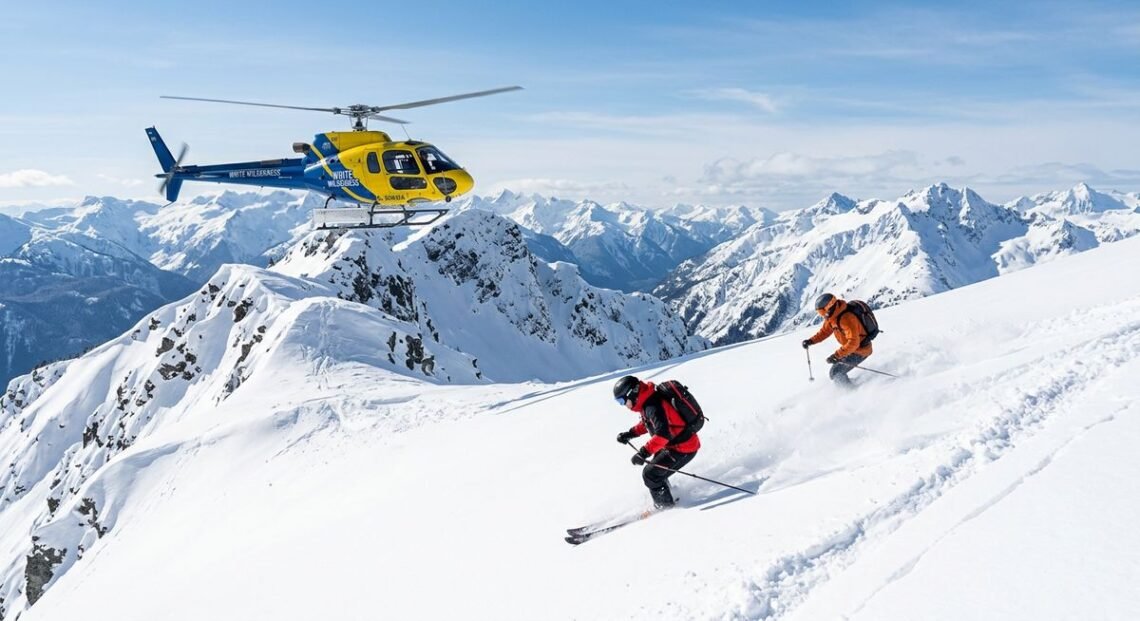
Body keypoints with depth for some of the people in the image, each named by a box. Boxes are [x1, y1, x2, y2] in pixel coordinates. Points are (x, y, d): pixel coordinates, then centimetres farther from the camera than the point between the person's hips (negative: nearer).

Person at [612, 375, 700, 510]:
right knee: (656, 472, 18)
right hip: (673, 445, 10)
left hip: (683, 448, -10)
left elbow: (663, 434, -38)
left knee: (650, 474, -7)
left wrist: (644, 452, -42)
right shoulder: (647, 401, 3)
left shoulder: (653, 407, -27)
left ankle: (665, 505, 7)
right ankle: (664, 499, 35)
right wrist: (630, 434, 13)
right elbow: (648, 422, 22)